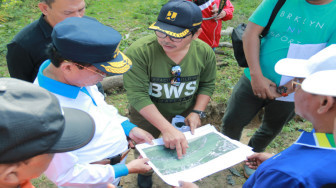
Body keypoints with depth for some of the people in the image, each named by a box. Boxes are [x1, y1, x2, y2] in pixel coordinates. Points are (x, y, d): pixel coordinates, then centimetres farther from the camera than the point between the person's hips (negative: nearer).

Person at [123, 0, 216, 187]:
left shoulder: (205, 52, -18)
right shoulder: (139, 51, -32)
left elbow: (207, 84, -3)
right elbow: (137, 95, -33)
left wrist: (197, 112, -15)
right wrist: (167, 128, -39)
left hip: (185, 114, 3)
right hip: (147, 114, -2)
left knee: (185, 149, 23)